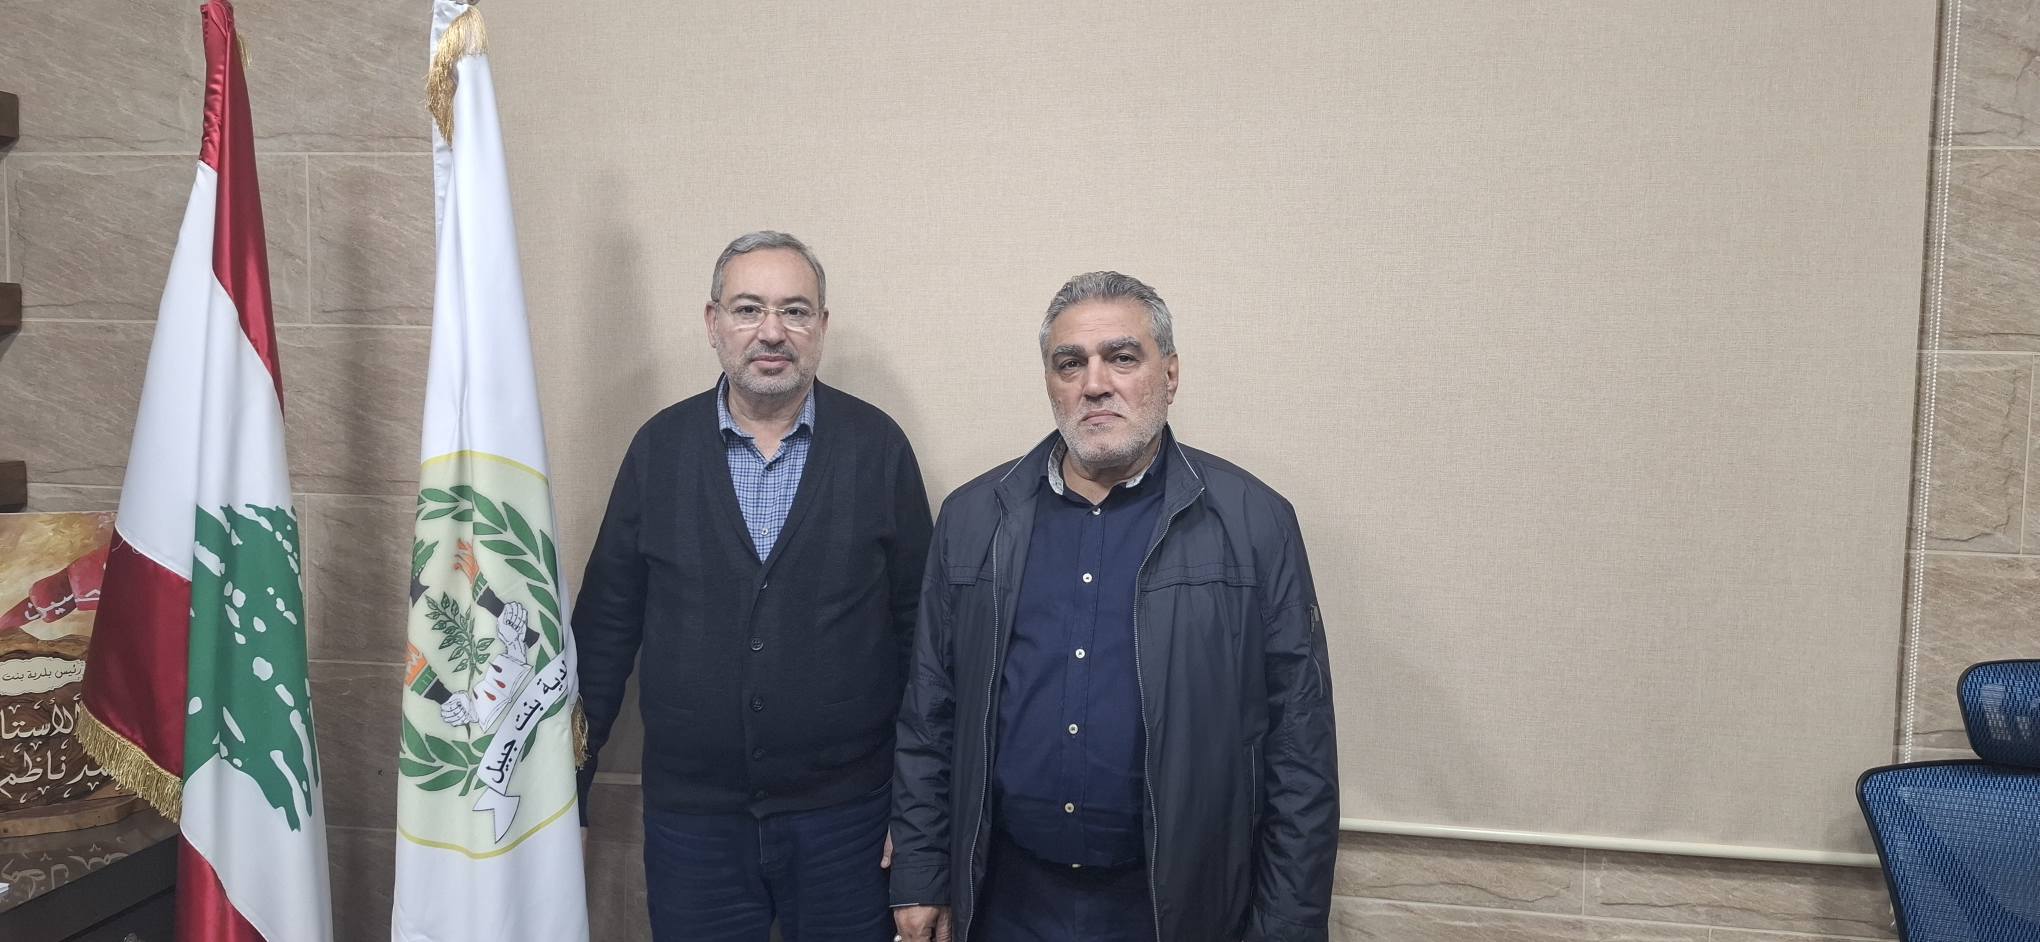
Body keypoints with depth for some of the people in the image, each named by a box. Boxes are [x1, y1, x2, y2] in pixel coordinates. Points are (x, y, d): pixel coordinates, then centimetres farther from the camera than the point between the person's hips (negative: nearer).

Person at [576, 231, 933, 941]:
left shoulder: (878, 446, -4)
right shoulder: (659, 447, 0)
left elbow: (919, 626, -2)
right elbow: (606, 625, 4)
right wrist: (567, 789, 5)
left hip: (847, 811, -1)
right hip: (689, 816, 1)